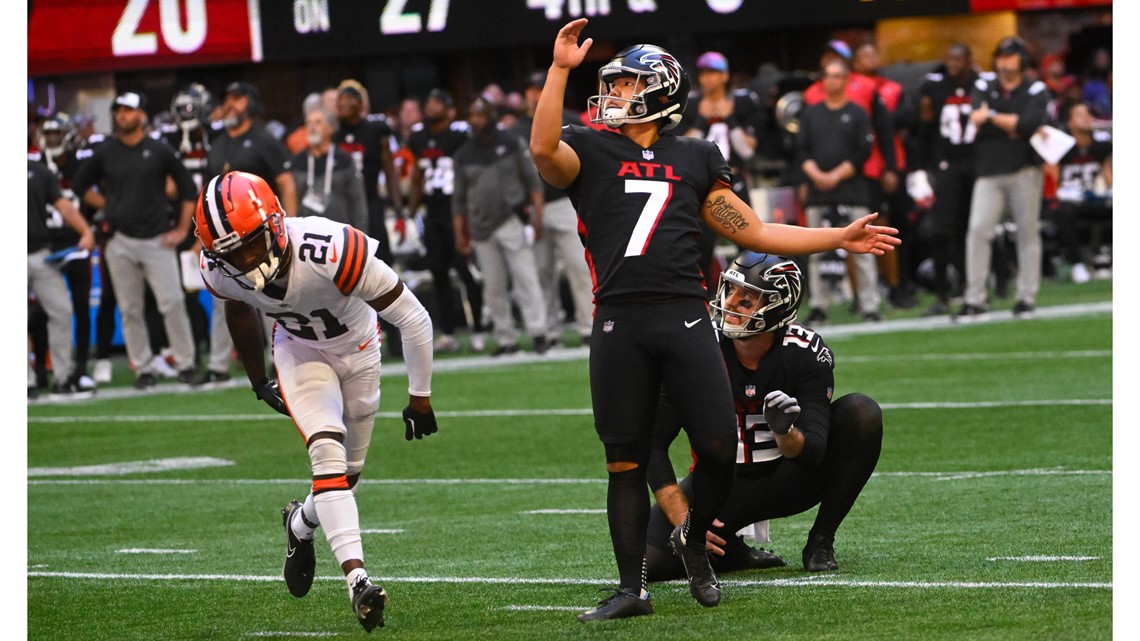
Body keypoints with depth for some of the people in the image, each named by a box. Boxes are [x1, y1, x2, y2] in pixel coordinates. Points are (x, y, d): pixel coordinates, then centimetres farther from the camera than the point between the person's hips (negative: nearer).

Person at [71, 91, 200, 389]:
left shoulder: (159, 150, 0)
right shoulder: (104, 153, 5)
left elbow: (187, 187, 6)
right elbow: (80, 185, 18)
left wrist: (182, 229, 1)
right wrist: (108, 207, 8)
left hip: (157, 240, -2)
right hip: (121, 243, 2)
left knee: (172, 303, -7)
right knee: (131, 309, 4)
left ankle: (185, 363, 2)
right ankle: (143, 368, 12)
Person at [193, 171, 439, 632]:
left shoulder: (332, 253, -41)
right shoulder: (219, 272, -26)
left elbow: (413, 319, -28)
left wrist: (420, 398, -17)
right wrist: (258, 380, 14)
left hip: (357, 350, -1)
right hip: (300, 351, 1)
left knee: (348, 472, 11)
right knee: (328, 451, -22)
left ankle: (301, 524, 43)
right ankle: (357, 581, -25)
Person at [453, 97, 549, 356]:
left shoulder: (512, 144, 4)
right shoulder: (464, 155, 11)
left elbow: (533, 180, 4)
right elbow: (459, 198, 15)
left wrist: (536, 215, -6)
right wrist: (460, 233, 10)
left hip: (512, 222, -3)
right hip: (482, 229, 3)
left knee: (525, 277, -10)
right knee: (493, 287, 2)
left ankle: (538, 333, -12)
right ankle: (506, 339, 6)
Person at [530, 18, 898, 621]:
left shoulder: (694, 160, 17)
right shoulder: (589, 150, 10)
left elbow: (754, 232, 19)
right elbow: (544, 149, -14)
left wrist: (840, 237, 16)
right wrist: (560, 69, -16)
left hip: (684, 318, 2)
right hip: (619, 323, -1)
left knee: (718, 447, -6)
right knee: (625, 462, 2)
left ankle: (692, 540, 22)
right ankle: (632, 588, 11)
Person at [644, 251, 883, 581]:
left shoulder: (806, 352, -17)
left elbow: (814, 451, -21)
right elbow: (653, 443, -12)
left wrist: (786, 434, -45)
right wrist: (683, 519, -22)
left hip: (787, 480, 1)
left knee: (861, 412, -23)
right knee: (650, 561, -26)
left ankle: (821, 542, -11)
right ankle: (731, 551, 7)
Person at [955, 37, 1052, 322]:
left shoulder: (1035, 91, 2)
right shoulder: (984, 87, 9)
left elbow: (1030, 123, -15)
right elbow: (976, 121, -8)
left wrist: (992, 116, -12)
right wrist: (1013, 126, -15)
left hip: (1024, 172, -1)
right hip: (989, 173, 1)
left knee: (1028, 232, 1)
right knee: (978, 230, -9)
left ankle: (1027, 298, 9)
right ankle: (975, 301, -8)